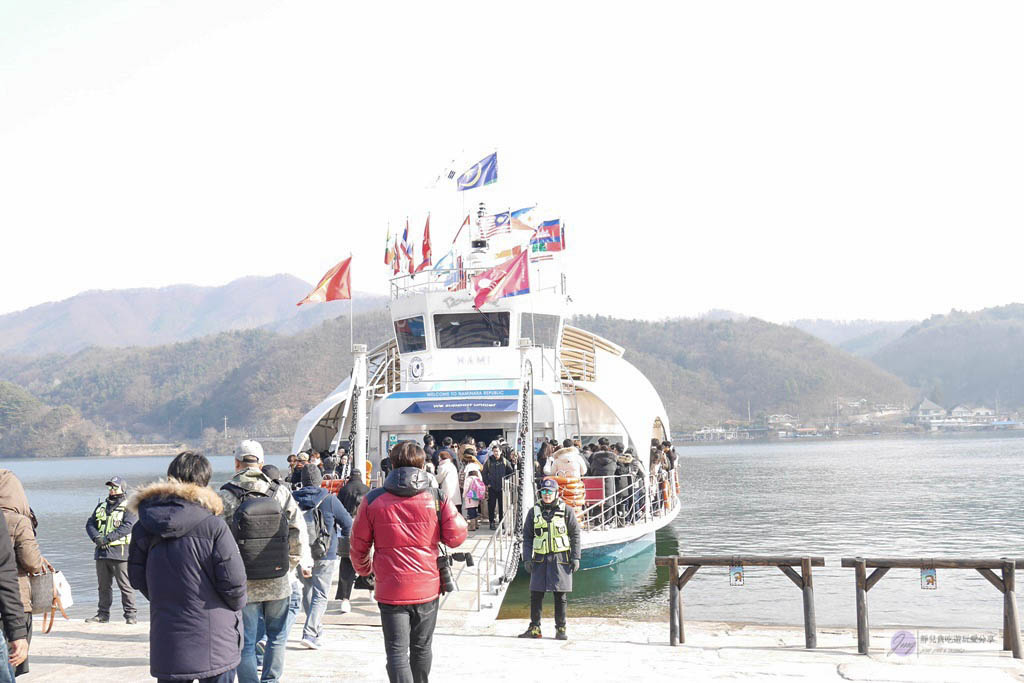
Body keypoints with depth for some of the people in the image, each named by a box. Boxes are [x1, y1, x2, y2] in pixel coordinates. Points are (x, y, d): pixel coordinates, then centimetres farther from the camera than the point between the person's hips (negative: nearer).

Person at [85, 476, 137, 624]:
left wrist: (108, 538, -20)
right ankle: (103, 614, 18)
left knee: (125, 585, -6)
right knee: (103, 585, 11)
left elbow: (127, 526, -14)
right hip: (102, 552, 6)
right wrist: (96, 537, -7)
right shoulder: (102, 506, 19)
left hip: (120, 552, -6)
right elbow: (90, 523, 13)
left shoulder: (128, 507, -1)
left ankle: (131, 615, -2)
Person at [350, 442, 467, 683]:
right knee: (421, 648, 20)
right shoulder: (437, 499, -5)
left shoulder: (373, 500, -4)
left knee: (396, 651, -1)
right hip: (427, 588, 2)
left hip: (390, 590, -2)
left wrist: (362, 569, 23)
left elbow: (358, 544, 3)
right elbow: (456, 537, -5)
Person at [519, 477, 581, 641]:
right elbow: (527, 536, 10)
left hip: (560, 558, -2)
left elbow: (575, 535, 4)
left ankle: (560, 629, 11)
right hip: (540, 559, 2)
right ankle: (534, 628, 11)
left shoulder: (566, 511, 3)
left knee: (560, 596, 2)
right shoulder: (534, 511, 8)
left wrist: (575, 557, -2)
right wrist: (527, 558, 2)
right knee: (536, 595, 2)